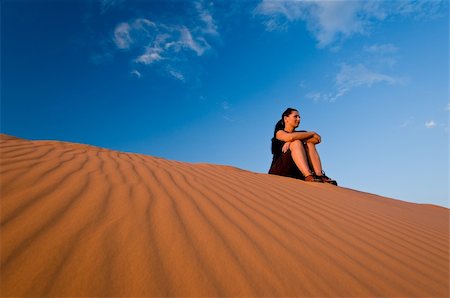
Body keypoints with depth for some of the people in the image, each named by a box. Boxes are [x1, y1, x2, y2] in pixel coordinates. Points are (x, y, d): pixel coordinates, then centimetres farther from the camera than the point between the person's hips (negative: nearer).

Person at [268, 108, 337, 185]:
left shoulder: (298, 134, 19)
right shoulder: (279, 132, 5)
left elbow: (317, 140, -3)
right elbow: (290, 137, -20)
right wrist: (312, 133, -7)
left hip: (296, 173, 5)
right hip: (279, 170, -5)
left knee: (309, 144, -9)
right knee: (296, 143, -21)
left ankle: (319, 175, -29)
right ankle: (308, 176, -41)